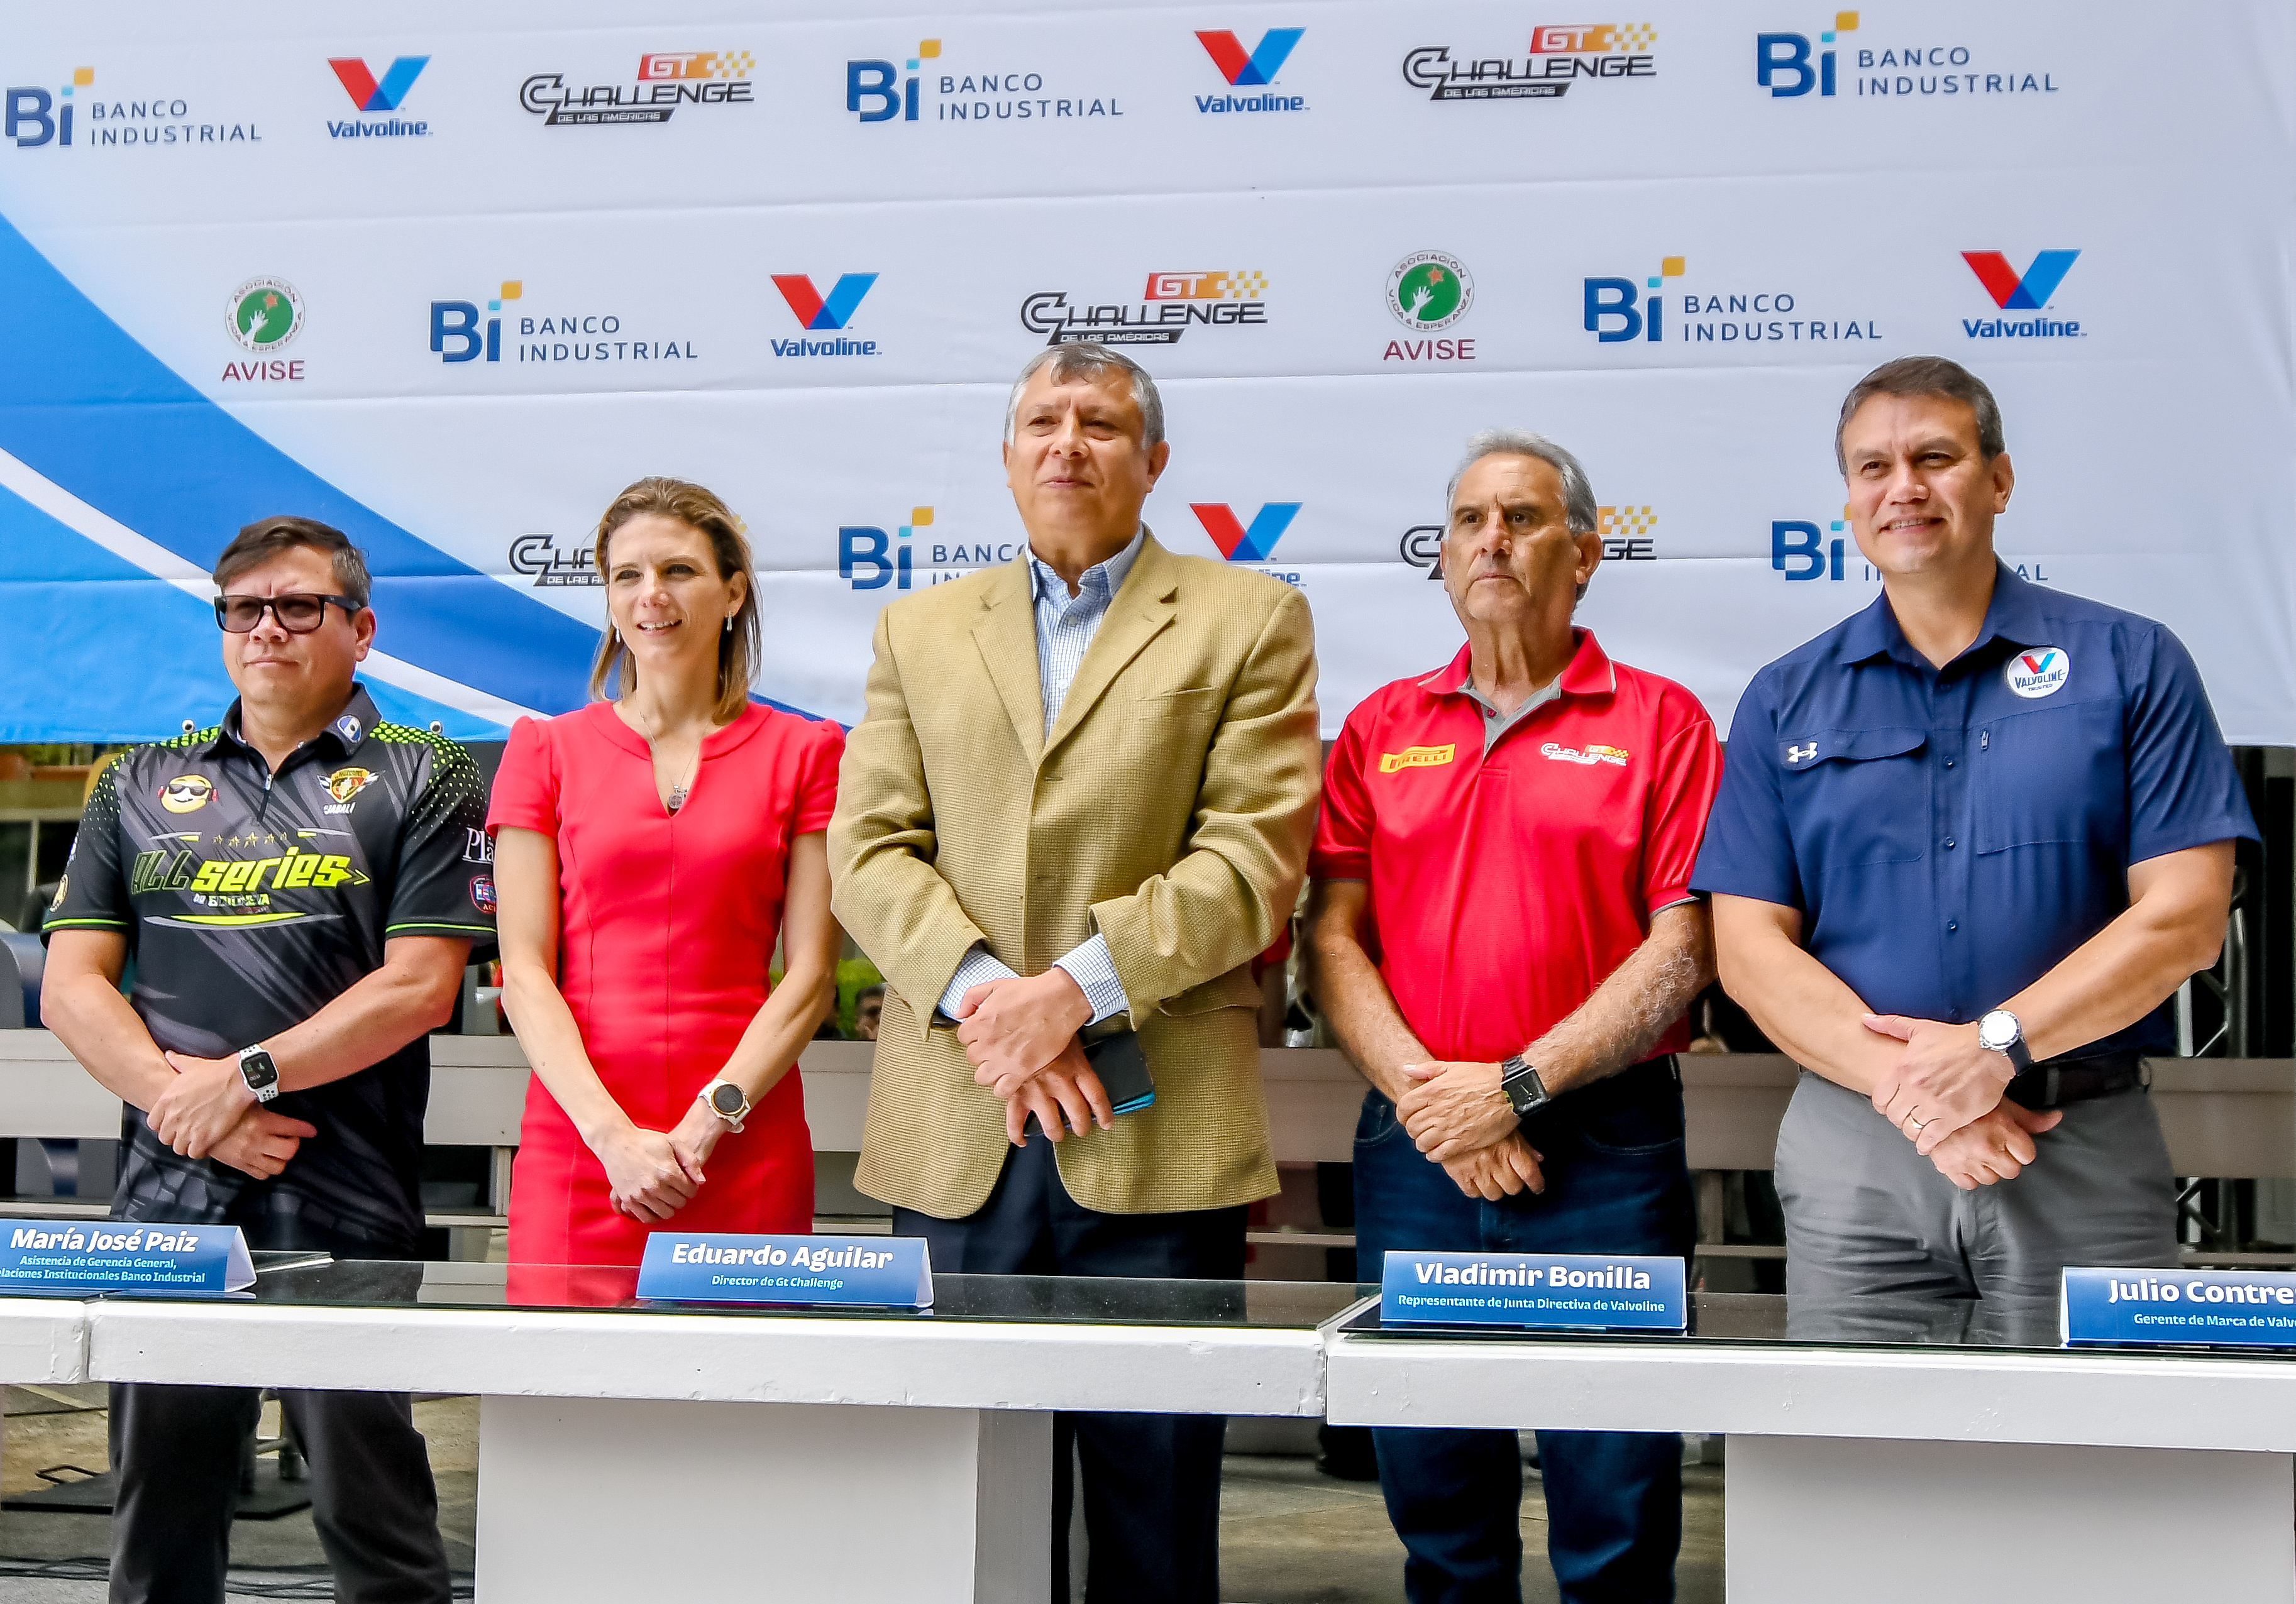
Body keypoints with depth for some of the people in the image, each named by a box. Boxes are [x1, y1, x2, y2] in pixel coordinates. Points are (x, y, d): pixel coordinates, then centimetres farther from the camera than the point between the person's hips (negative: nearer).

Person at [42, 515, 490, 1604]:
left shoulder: (422, 781, 4)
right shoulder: (141, 788, 15)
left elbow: (419, 986, -6)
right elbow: (72, 987, 9)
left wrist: (245, 1077, -11)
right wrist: (184, 1100, -7)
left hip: (346, 1216, -4)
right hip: (165, 1207, 4)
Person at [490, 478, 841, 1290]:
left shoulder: (802, 752, 8)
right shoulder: (547, 750, 10)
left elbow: (811, 971, 2)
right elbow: (524, 971, 2)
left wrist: (709, 1120, -10)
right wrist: (613, 1134, -11)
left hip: (746, 1153, 0)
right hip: (577, 1143, 0)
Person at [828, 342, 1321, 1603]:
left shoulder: (1249, 622, 7)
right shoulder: (919, 631, 17)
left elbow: (1255, 858, -4)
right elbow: (869, 849, 7)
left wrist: (1077, 990, -14)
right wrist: (979, 998, -10)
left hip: (1157, 1133, -2)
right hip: (957, 1133, 3)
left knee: (1156, 1491, 2)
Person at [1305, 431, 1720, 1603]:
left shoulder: (1659, 721, 2)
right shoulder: (1383, 726, 12)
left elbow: (1683, 945, -6)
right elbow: (1331, 935, 6)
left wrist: (1518, 1087, -12)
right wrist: (1426, 1095, -9)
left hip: (1603, 1145, -3)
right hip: (1414, 1148, 3)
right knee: (1437, 1509, 11)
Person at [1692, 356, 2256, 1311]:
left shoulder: (2130, 664, 3)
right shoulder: (1787, 699, 8)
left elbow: (2184, 918, -5)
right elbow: (1750, 945, 1)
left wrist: (1996, 1045, -15)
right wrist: (1912, 1088, -13)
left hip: (2086, 1158, -1)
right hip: (1852, 1151, 1)